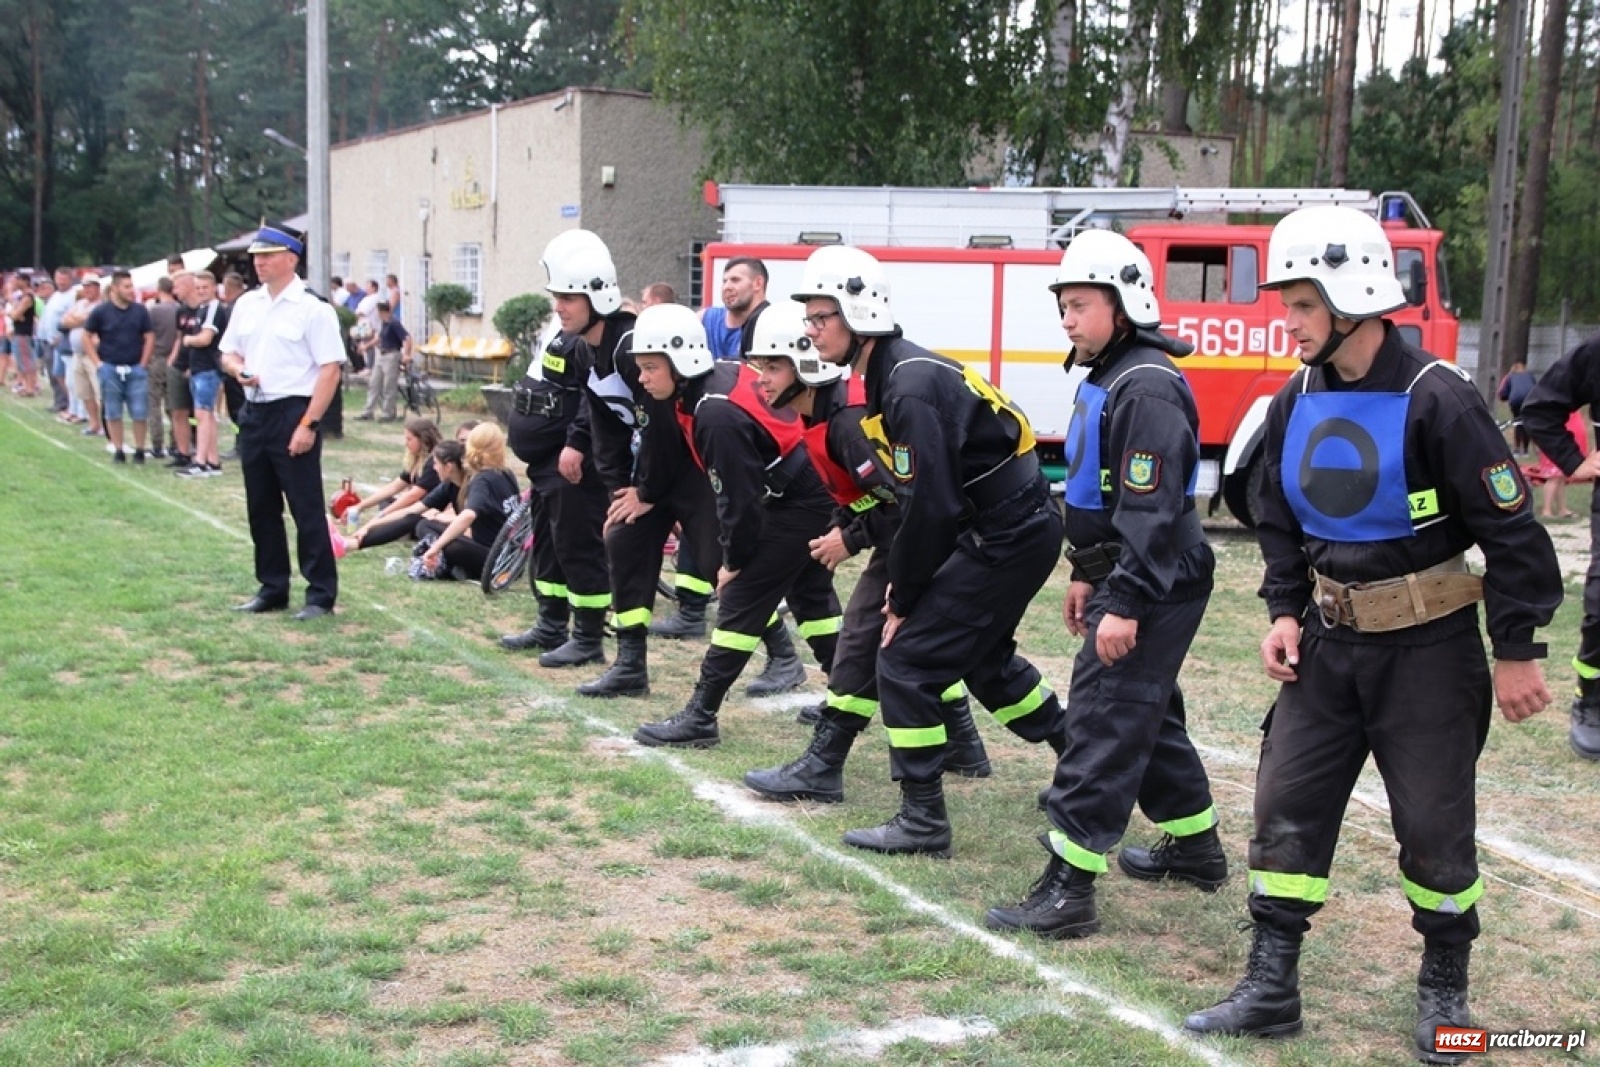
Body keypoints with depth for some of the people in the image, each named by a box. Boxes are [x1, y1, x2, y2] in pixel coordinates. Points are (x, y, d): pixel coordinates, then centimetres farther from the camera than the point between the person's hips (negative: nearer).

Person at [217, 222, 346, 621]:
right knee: (261, 508, 14)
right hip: (254, 413, 7)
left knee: (306, 509, -3)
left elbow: (330, 369, -14)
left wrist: (309, 425, -19)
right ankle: (272, 589, 25)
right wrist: (238, 370, -5)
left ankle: (321, 594, 5)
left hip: (293, 413, -7)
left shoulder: (313, 309, -10)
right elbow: (228, 353, 20)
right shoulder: (246, 304, 11)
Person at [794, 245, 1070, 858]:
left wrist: (905, 599, -13)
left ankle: (923, 822, 2)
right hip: (1016, 530, 10)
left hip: (1008, 540, -10)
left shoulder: (911, 388, -23)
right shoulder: (890, 375, 7)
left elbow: (931, 507, -24)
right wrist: (905, 579, 8)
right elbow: (922, 493, 14)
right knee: (983, 657, 26)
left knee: (906, 661, -7)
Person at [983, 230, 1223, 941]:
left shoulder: (1147, 389, -20)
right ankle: (1197, 849, 37)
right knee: (1147, 715, 21)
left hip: (1157, 586, -11)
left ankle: (1068, 890, -8)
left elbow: (1153, 508, -25)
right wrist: (1086, 576, 23)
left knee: (1103, 723, -11)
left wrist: (1125, 603, -26)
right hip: (1124, 578, 11)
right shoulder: (1104, 381, 14)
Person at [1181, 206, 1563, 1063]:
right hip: (1328, 643, 6)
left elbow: (1510, 529, -14)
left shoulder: (1434, 401, -18)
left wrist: (1517, 651, -12)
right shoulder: (1297, 402, 1)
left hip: (1427, 649, -6)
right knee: (1286, 806, 3)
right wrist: (1284, 611, 2)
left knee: (1433, 823, 5)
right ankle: (1270, 990, 13)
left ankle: (1445, 986, 27)